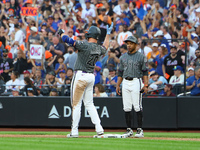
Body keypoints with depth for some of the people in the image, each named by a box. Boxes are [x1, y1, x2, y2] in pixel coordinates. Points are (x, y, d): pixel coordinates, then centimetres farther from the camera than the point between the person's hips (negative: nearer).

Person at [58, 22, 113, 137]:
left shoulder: (85, 45, -16)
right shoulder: (99, 48, 6)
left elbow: (67, 39, -19)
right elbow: (105, 47, 33)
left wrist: (61, 32, 2)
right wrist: (108, 34, 42)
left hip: (81, 75, -7)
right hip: (91, 76, 7)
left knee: (76, 104, -1)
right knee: (89, 104, 14)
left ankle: (74, 131, 0)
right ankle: (99, 128, 5)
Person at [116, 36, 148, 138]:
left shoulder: (141, 57, 2)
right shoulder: (123, 57, 16)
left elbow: (145, 72, -2)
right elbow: (120, 72, 19)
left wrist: (145, 85, -12)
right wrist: (117, 85, 11)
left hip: (136, 82, -5)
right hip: (125, 83, 5)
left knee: (137, 107, -8)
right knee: (126, 108, 2)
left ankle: (140, 130, -5)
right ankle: (129, 130, 7)